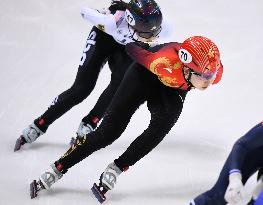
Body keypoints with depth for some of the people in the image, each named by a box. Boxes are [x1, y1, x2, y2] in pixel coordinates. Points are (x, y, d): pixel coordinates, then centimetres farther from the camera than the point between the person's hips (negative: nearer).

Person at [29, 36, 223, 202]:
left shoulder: (215, 71, -33)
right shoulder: (166, 63, -44)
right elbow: (136, 51, -23)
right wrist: (126, 41, -4)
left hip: (173, 91, 3)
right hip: (146, 75, -3)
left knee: (161, 126, -27)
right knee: (109, 131, -6)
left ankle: (114, 171, -14)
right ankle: (54, 172, 7)